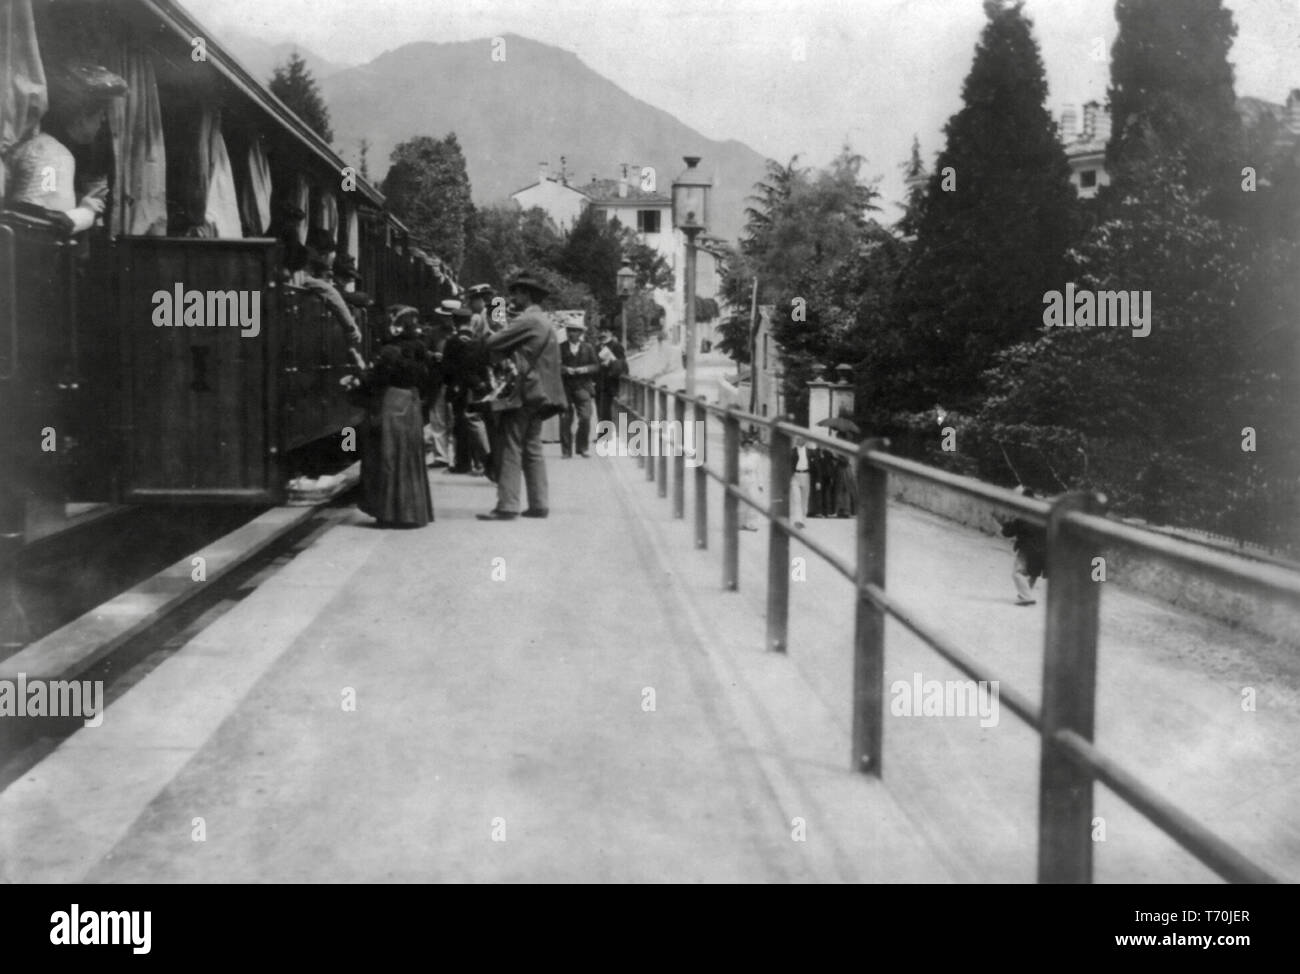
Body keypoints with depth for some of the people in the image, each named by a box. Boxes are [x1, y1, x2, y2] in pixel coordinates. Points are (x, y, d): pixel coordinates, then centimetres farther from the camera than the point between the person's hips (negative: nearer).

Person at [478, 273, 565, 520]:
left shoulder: (527, 321, -13)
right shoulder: (543, 321, 17)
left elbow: (494, 343, -14)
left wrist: (500, 359, 5)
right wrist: (509, 359, 8)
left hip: (522, 394, -9)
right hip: (537, 394, 9)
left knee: (511, 450, -8)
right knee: (532, 450, 11)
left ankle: (507, 506, -9)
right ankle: (539, 504, 11)